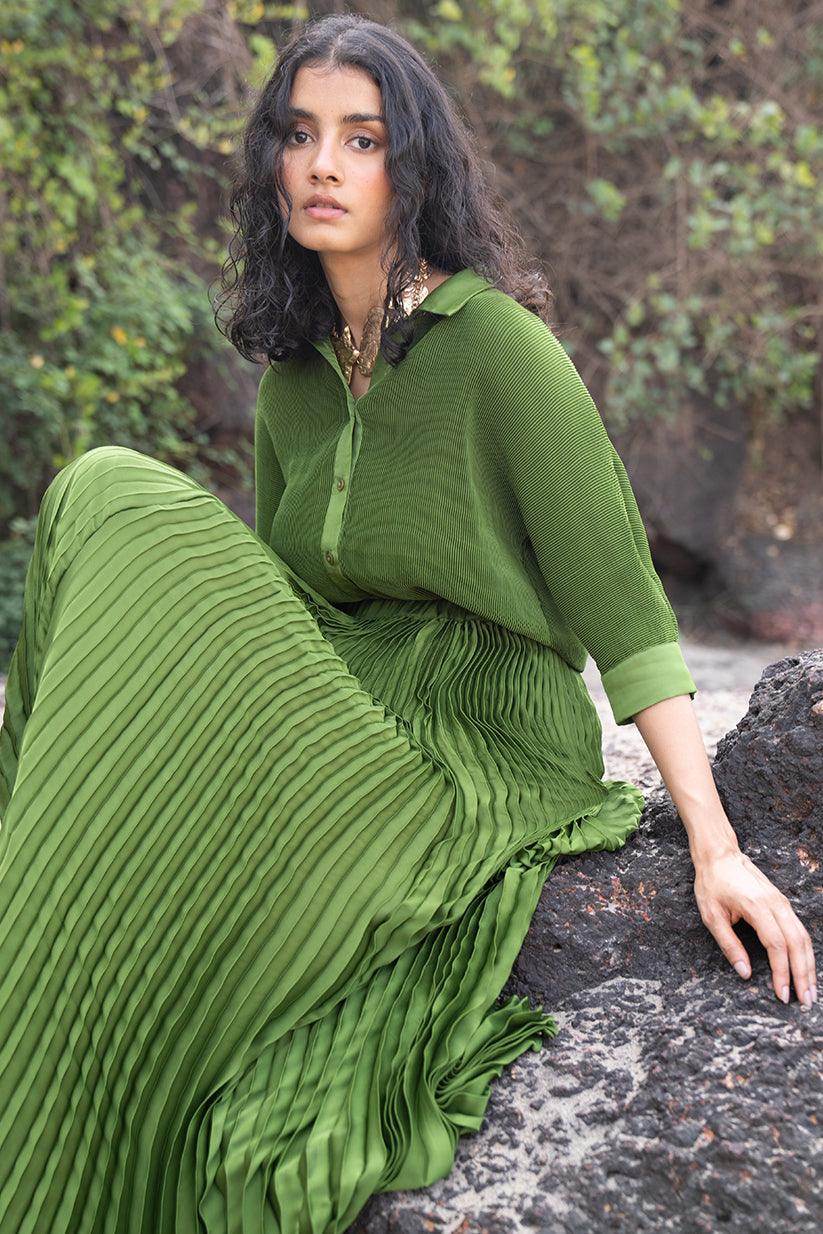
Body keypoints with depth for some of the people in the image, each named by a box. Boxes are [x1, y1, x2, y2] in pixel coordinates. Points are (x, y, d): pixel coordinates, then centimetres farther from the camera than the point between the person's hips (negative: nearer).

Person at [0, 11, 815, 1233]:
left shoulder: (498, 346, -13)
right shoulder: (291, 376, 9)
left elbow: (619, 598, -15)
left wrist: (716, 847, -18)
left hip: (483, 752, -6)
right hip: (342, 714, 7)